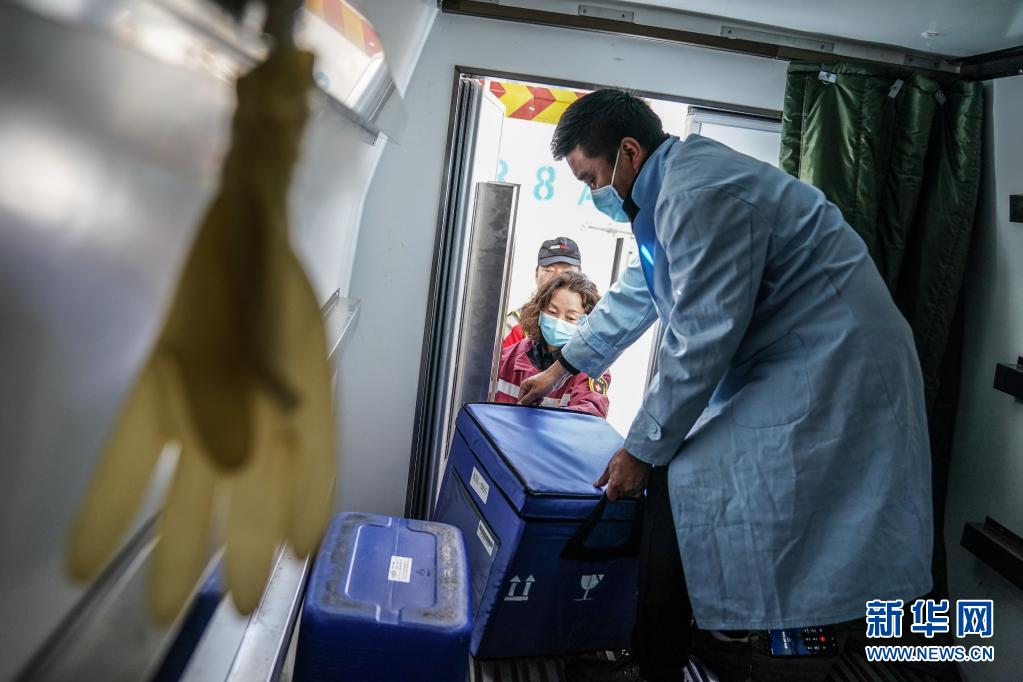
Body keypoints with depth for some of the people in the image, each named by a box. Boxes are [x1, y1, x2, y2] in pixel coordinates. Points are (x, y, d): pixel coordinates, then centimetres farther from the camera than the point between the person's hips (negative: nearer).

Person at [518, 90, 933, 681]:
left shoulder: (700, 193, -21)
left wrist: (642, 451, -10)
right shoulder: (669, 191, 12)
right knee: (676, 485, 8)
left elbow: (700, 343, -21)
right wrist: (564, 366, 33)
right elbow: (633, 296, 24)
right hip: (770, 365, 10)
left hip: (830, 367, -10)